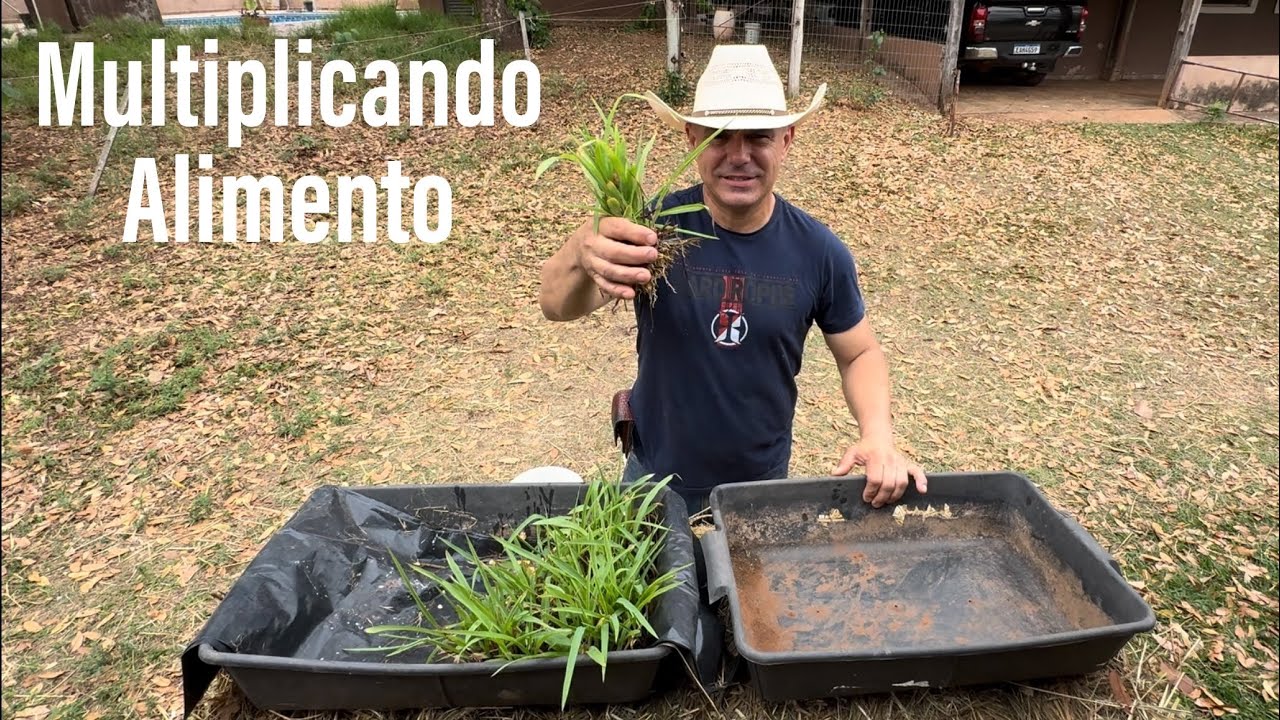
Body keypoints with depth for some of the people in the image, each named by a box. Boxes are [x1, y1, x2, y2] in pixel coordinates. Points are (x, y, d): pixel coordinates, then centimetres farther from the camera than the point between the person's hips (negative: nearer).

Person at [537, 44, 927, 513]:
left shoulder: (819, 250, -14)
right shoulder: (656, 224, -20)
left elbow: (859, 353, 0)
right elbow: (556, 306, -33)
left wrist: (878, 435, -20)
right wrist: (581, 255, -57)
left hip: (764, 483, 1)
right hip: (656, 477, -1)